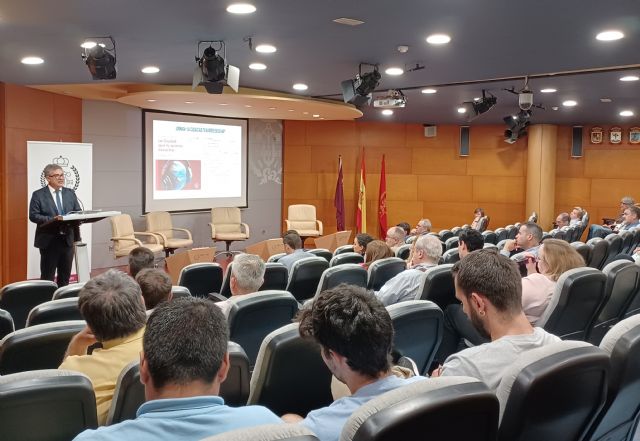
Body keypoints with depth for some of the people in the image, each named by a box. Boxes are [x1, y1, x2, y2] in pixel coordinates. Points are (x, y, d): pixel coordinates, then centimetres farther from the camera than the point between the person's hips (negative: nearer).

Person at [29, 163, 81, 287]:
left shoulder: (70, 193, 11)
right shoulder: (38, 195, -3)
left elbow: (78, 212, 12)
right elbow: (33, 215, -10)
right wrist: (52, 219, -22)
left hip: (67, 239, 5)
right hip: (48, 240, -4)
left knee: (65, 276, 11)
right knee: (47, 276, 2)